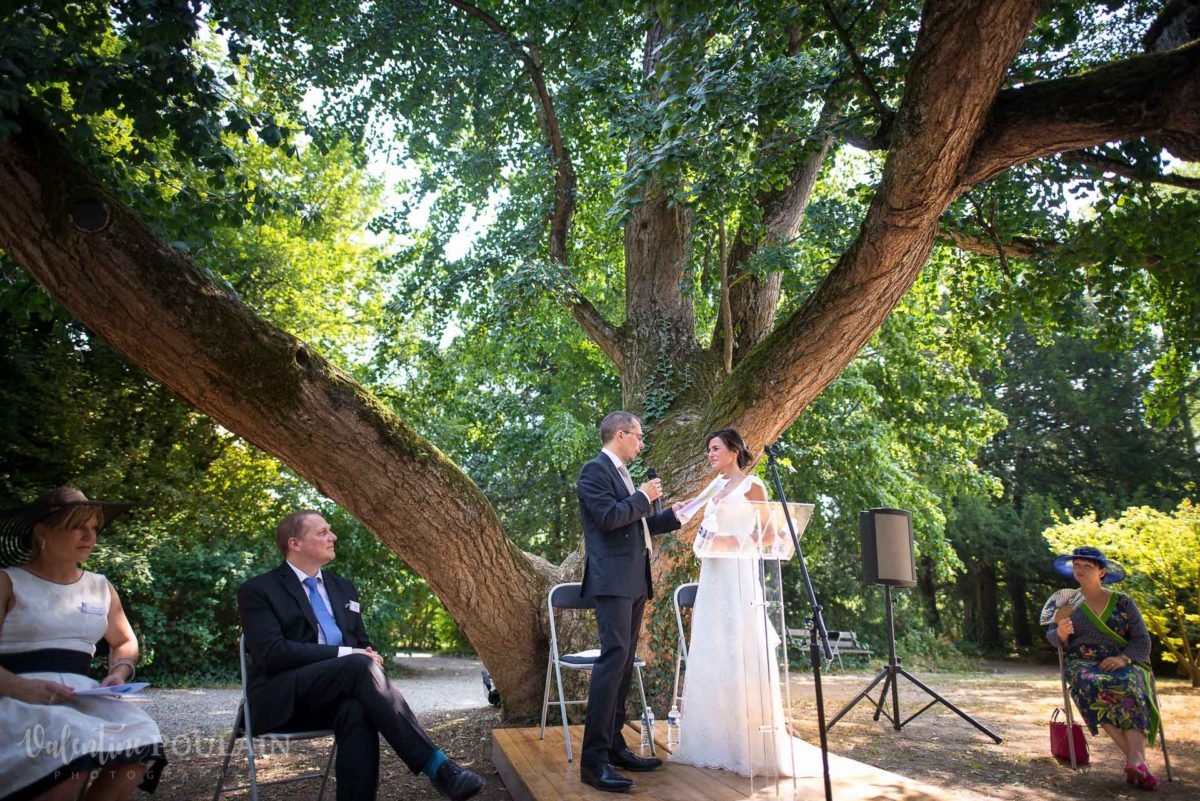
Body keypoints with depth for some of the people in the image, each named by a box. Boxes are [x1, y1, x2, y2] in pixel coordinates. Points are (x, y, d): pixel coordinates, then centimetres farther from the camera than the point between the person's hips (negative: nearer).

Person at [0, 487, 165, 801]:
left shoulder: (100, 587, 15)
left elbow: (125, 642, 27)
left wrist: (119, 672, 5)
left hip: (81, 697, 4)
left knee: (141, 738, -27)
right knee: (75, 747, -36)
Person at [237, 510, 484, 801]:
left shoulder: (343, 587, 20)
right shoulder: (258, 590, 0)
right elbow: (272, 652, -13)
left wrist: (367, 656, -5)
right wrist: (341, 654, -19)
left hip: (334, 696, 5)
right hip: (283, 699, -4)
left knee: (358, 710, -34)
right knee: (360, 665, -33)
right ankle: (436, 765, -35)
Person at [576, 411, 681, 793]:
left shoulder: (623, 474, 20)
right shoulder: (595, 470, -8)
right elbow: (609, 517, -21)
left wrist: (674, 516, 22)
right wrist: (643, 497, -9)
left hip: (635, 580, 10)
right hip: (613, 579, -10)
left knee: (624, 663, 11)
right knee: (613, 659, -16)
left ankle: (614, 746, 19)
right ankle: (594, 761, -13)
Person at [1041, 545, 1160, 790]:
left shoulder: (1122, 601, 11)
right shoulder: (1066, 601, 12)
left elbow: (1142, 639, 5)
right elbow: (1051, 636, 9)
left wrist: (1123, 658, -15)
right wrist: (1061, 634, -16)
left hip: (1124, 665, 0)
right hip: (1083, 665, 0)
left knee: (1130, 686, -35)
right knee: (1091, 685, -35)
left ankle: (1135, 760, -43)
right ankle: (1136, 759, -33)